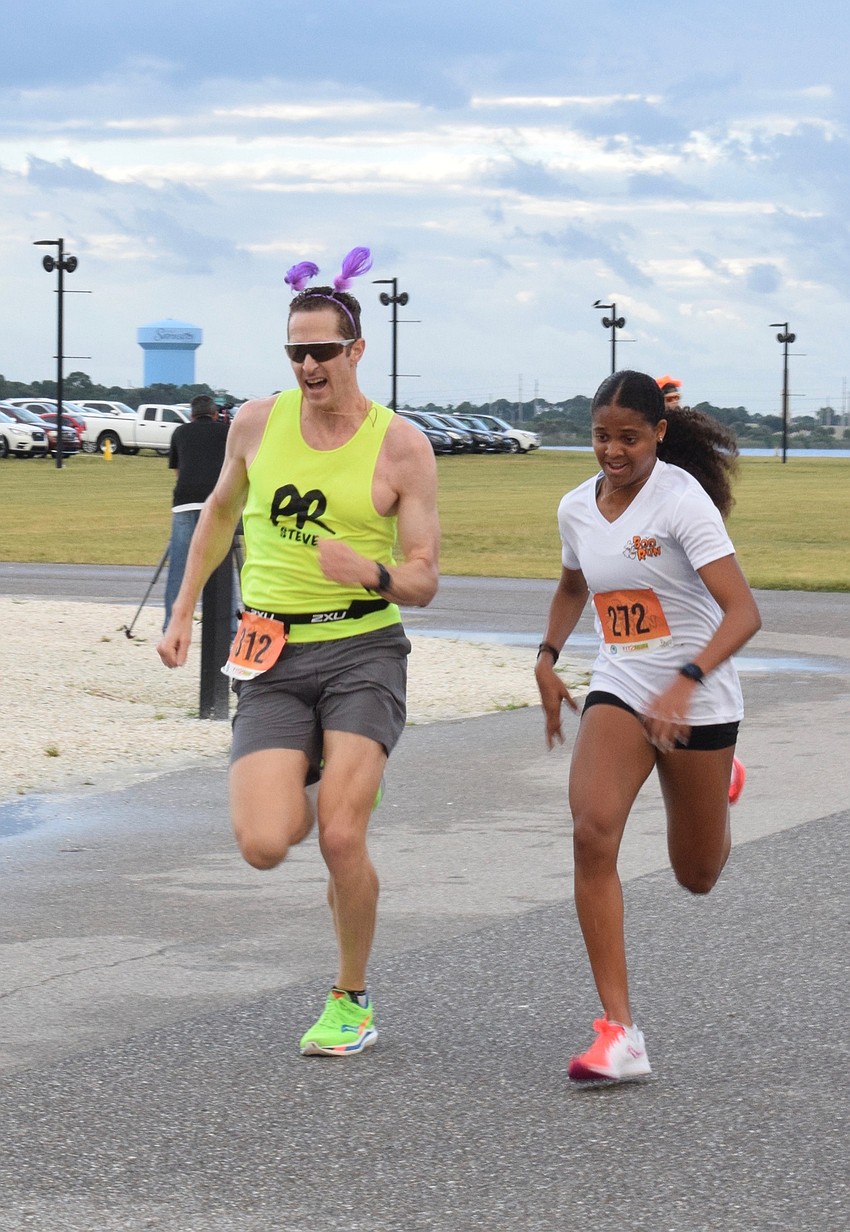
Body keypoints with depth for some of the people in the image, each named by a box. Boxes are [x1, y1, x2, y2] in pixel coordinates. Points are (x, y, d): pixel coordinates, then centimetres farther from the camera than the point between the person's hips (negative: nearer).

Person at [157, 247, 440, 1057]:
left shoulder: (401, 446, -4)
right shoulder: (257, 423, 5)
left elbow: (423, 583, -4)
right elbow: (220, 513, 24)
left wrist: (372, 573, -25)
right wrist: (182, 613, 21)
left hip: (362, 652, -2)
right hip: (272, 662, 3)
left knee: (341, 839, -17)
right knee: (263, 847, -13)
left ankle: (351, 1001, 7)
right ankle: (298, 794, 27)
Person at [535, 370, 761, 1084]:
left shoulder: (683, 500, -18)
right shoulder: (577, 508, 2)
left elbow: (743, 611, -26)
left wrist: (686, 682, -40)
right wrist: (548, 657, 11)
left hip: (699, 701, -4)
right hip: (619, 690, 4)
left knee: (697, 877, 11)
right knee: (592, 831, -24)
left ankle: (717, 784, 50)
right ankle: (619, 1033, -24)